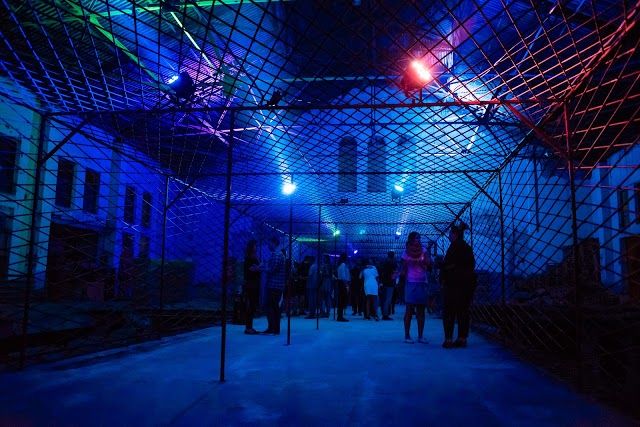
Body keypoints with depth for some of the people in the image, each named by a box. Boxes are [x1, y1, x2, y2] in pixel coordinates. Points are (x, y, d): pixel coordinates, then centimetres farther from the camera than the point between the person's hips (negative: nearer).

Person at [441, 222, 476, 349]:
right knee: (463, 311, 9)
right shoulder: (468, 247, 14)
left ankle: (448, 339, -6)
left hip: (454, 282, -8)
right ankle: (462, 338, 10)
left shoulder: (455, 246, -8)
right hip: (468, 282, 8)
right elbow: (472, 264, 17)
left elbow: (447, 264, -13)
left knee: (449, 311, -3)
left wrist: (442, 279, -5)